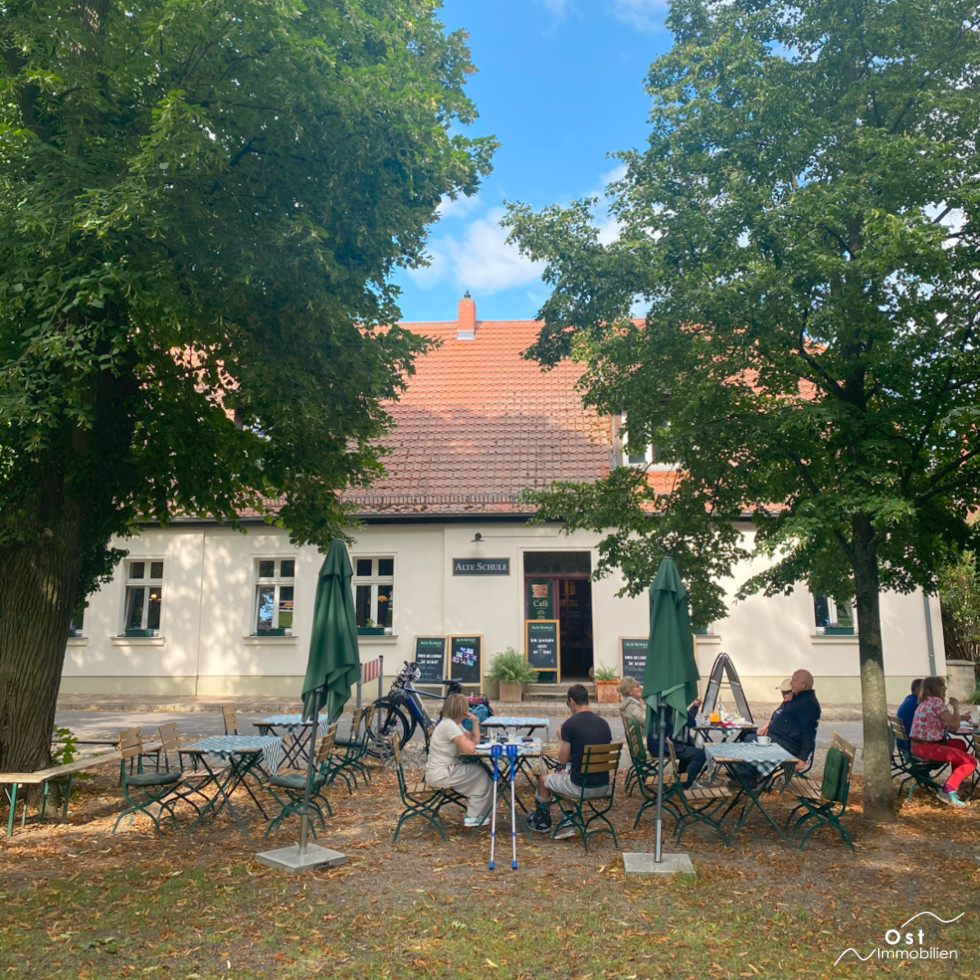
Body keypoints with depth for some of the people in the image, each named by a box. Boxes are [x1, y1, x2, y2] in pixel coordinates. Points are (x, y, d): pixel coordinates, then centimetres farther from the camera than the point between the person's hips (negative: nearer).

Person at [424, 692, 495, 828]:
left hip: (445, 769, 10)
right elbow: (470, 748, -29)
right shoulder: (449, 726, -22)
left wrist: (475, 722, -1)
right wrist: (468, 741, -7)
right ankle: (474, 816, 12)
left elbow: (475, 740, 12)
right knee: (481, 775, 0)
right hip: (440, 774, -10)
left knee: (479, 770, 12)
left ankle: (474, 810, 22)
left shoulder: (454, 724, 10)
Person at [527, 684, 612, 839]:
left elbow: (563, 759, -7)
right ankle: (569, 823, 24)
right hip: (603, 787, 6)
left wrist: (560, 738, 10)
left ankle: (542, 822, 41)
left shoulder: (570, 724, -14)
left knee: (543, 778, 21)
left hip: (581, 787, -6)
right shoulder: (604, 723, 4)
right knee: (562, 773, 32)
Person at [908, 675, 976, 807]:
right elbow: (954, 725, -13)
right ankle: (948, 790, -6)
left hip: (918, 746, 10)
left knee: (960, 746, 28)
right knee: (971, 761, -6)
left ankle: (955, 782, 28)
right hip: (926, 748, -10)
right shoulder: (936, 701, -12)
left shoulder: (925, 702, 17)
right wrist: (956, 707, 0)